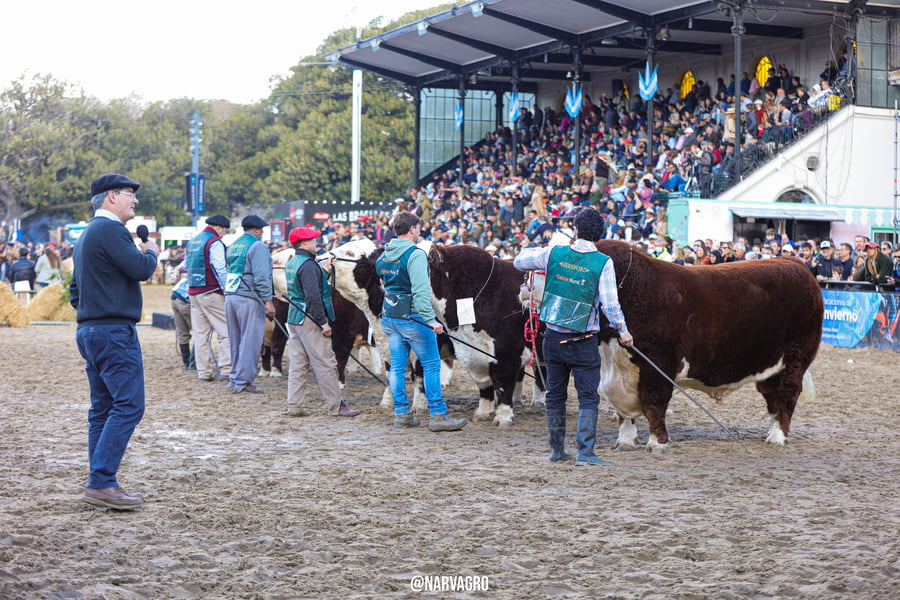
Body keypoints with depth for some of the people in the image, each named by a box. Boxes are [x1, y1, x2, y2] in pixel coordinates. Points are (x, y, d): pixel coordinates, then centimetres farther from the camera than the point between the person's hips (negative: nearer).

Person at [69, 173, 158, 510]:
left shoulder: (87, 235, 21)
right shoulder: (110, 230, -12)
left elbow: (75, 290, 25)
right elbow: (141, 269, -18)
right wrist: (151, 252, 1)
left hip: (89, 331, 11)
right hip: (115, 331, -11)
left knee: (103, 409, 10)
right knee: (128, 406, -11)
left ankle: (101, 486, 11)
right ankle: (101, 483, -16)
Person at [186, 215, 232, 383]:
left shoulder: (192, 242, 17)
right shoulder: (215, 243, -10)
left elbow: (186, 266, 25)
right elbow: (220, 270, -15)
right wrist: (228, 291, -13)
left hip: (193, 293, 8)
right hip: (211, 292, -8)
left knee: (200, 334, 8)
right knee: (225, 331, -5)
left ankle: (204, 371, 9)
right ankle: (226, 369, -10)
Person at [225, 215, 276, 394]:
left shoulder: (234, 245, 17)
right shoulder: (257, 246, -9)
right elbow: (262, 276, -16)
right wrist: (268, 301, -18)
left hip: (230, 296, 8)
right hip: (249, 298, -8)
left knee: (236, 340, 15)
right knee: (250, 340, -3)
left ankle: (235, 378, 20)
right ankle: (242, 381, -3)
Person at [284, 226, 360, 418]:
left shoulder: (291, 263, 12)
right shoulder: (308, 265, -17)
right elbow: (313, 296, -23)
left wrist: (325, 270, 19)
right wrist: (323, 322, -20)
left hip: (294, 317, 9)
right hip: (309, 319, -9)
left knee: (298, 364, 11)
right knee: (325, 364, -3)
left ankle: (294, 407, 10)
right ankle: (336, 406, 1)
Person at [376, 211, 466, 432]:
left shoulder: (385, 254, 10)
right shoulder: (415, 254, -15)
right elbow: (421, 290, -22)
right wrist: (430, 320, -25)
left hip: (389, 317, 8)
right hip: (412, 317, -8)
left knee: (397, 365, 10)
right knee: (431, 365, -1)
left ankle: (401, 413, 13)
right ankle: (437, 415, -2)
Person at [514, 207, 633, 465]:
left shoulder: (554, 254, -1)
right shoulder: (603, 263, -9)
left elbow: (519, 261, 13)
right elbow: (610, 304, -13)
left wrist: (539, 251, 30)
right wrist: (623, 331, -2)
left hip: (554, 337, 3)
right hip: (583, 343, -3)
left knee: (555, 395, 14)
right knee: (588, 398, 2)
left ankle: (557, 450, 20)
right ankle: (585, 452, -6)